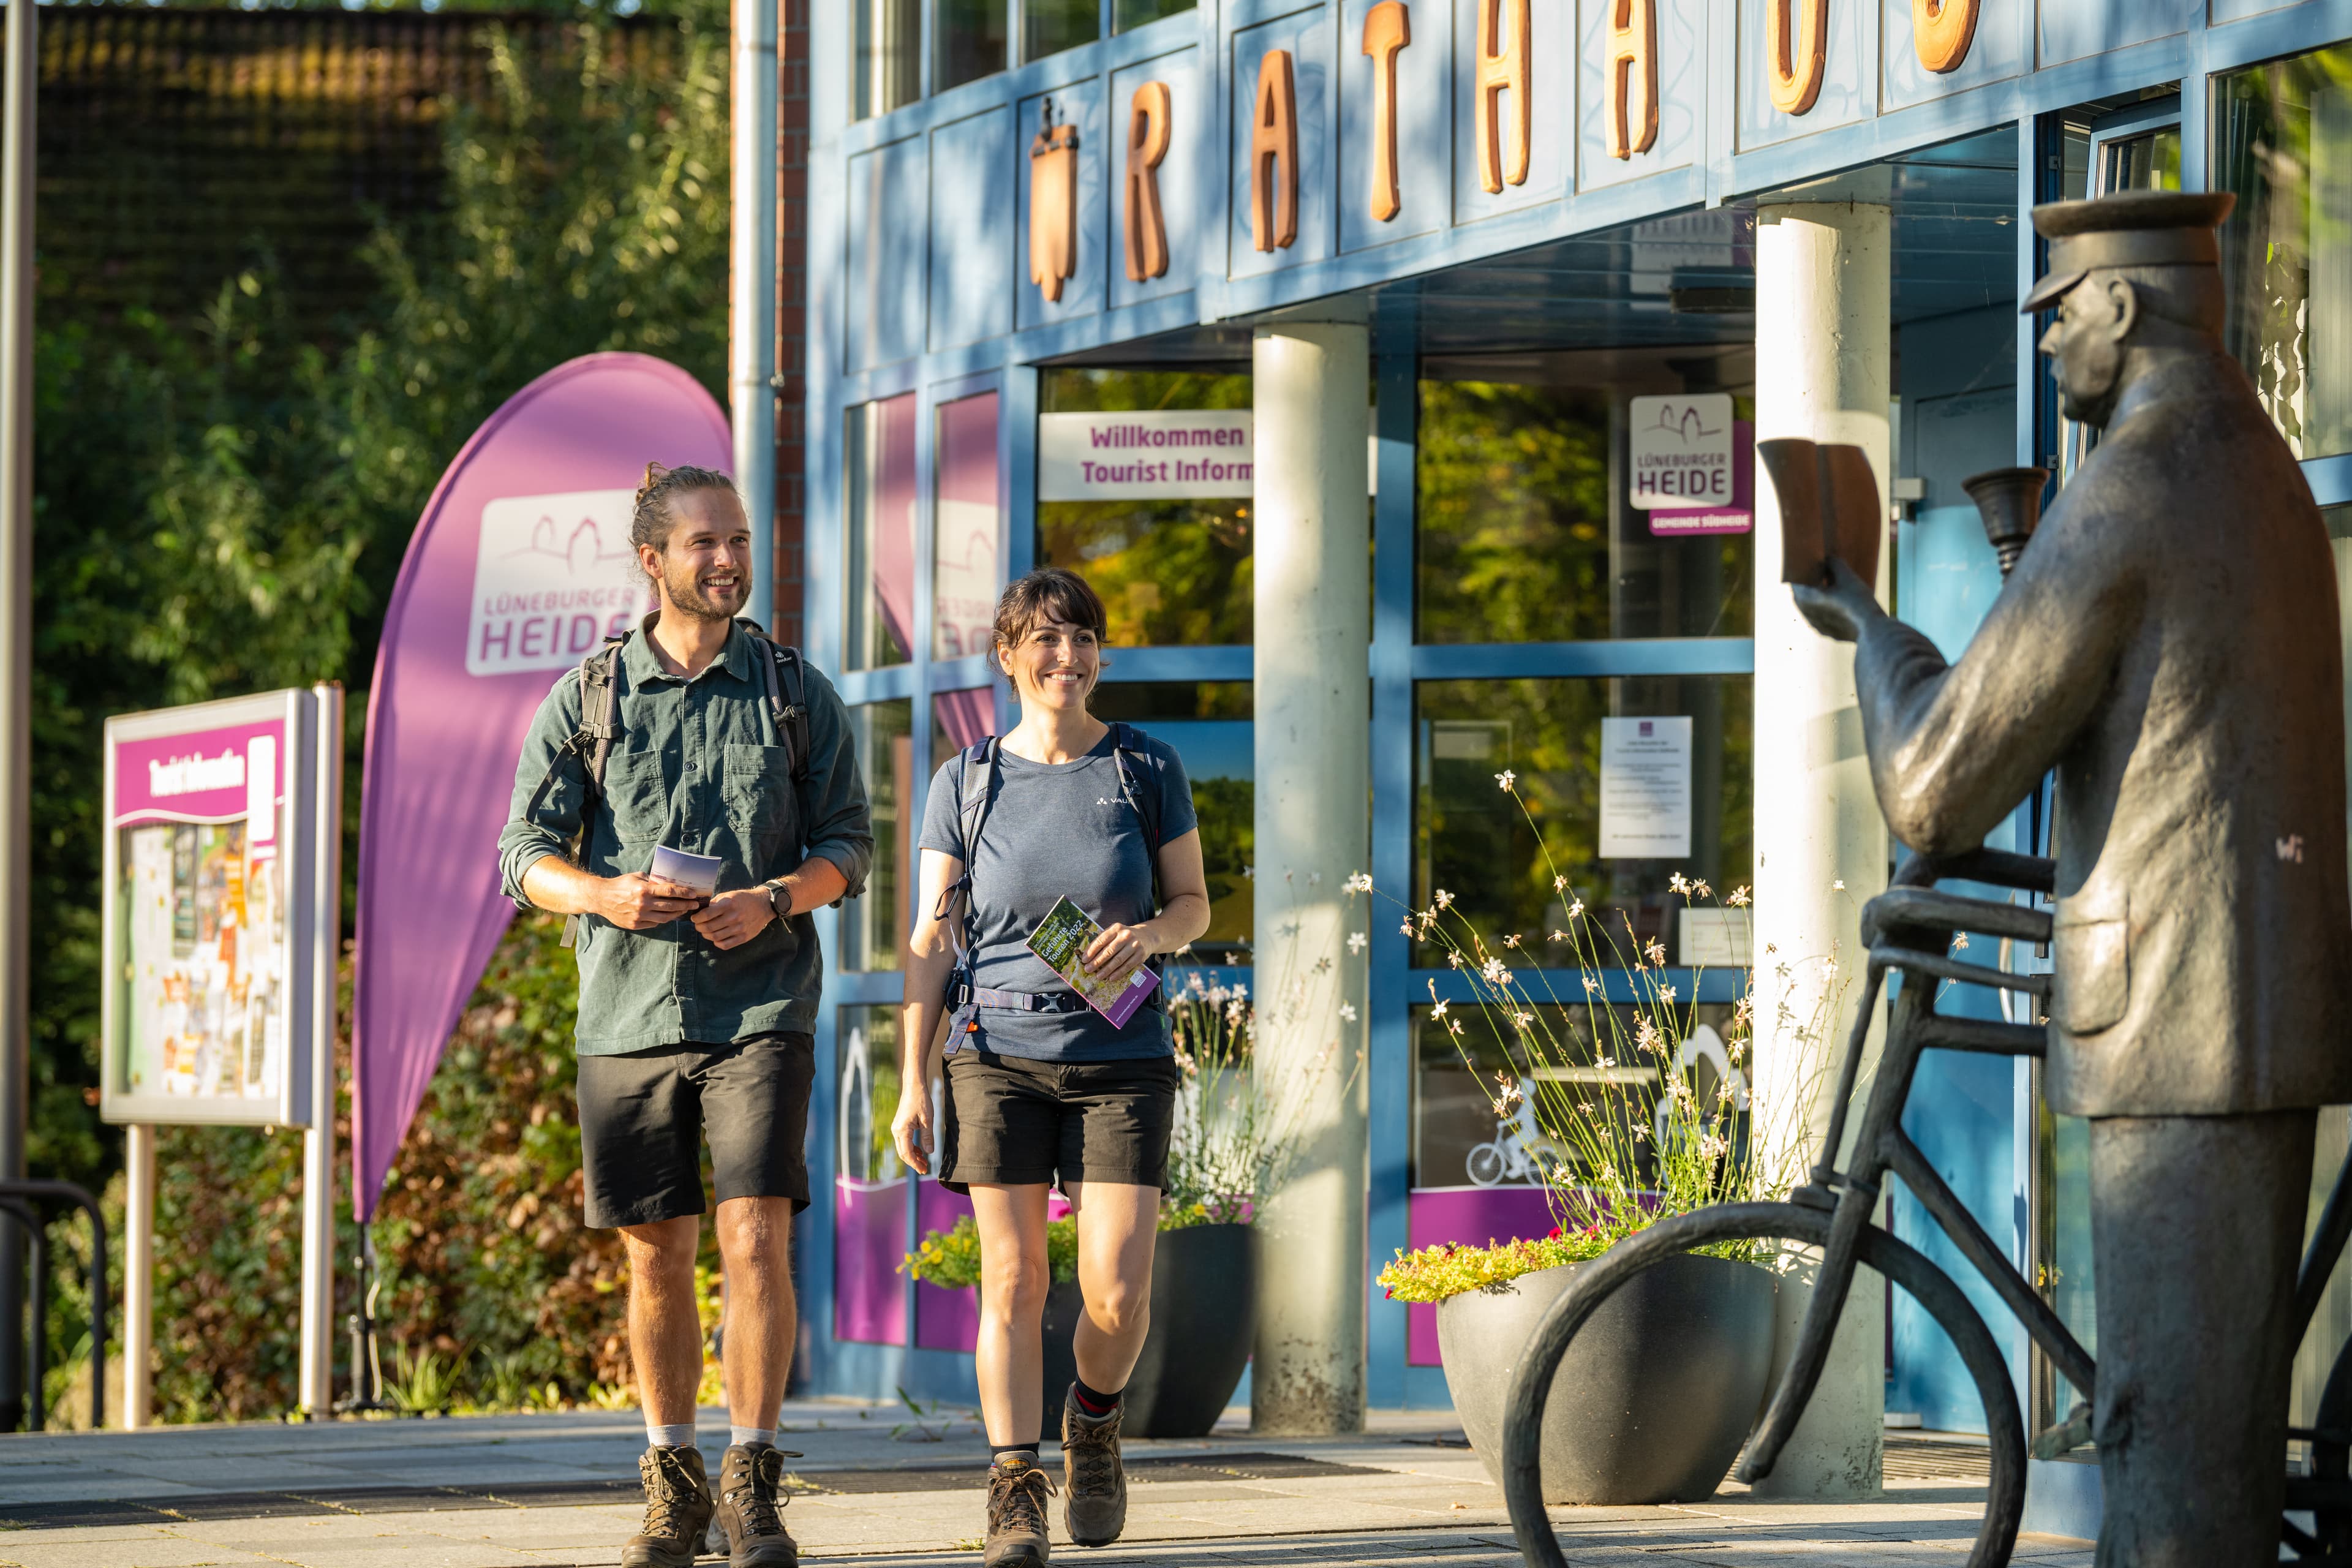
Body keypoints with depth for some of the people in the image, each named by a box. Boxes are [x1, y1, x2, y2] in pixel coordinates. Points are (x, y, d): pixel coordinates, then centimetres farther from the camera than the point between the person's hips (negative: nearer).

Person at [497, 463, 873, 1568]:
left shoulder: (795, 692, 6)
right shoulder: (586, 697, 5)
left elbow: (847, 844, 6)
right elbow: (525, 853, 3)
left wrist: (773, 901, -14)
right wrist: (604, 895, -18)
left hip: (760, 1008, -1)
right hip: (629, 1012, 1)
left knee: (756, 1239, -13)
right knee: (656, 1258, 6)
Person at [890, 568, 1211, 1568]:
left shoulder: (1147, 770, 3)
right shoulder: (966, 783, 3)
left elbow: (1194, 904, 12)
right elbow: (932, 941, 4)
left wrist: (1148, 934, -13)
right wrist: (911, 1089, 0)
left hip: (1121, 1060, 0)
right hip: (999, 1054, 0)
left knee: (1116, 1292, -7)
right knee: (1011, 1281, -5)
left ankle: (1094, 1418, 23)